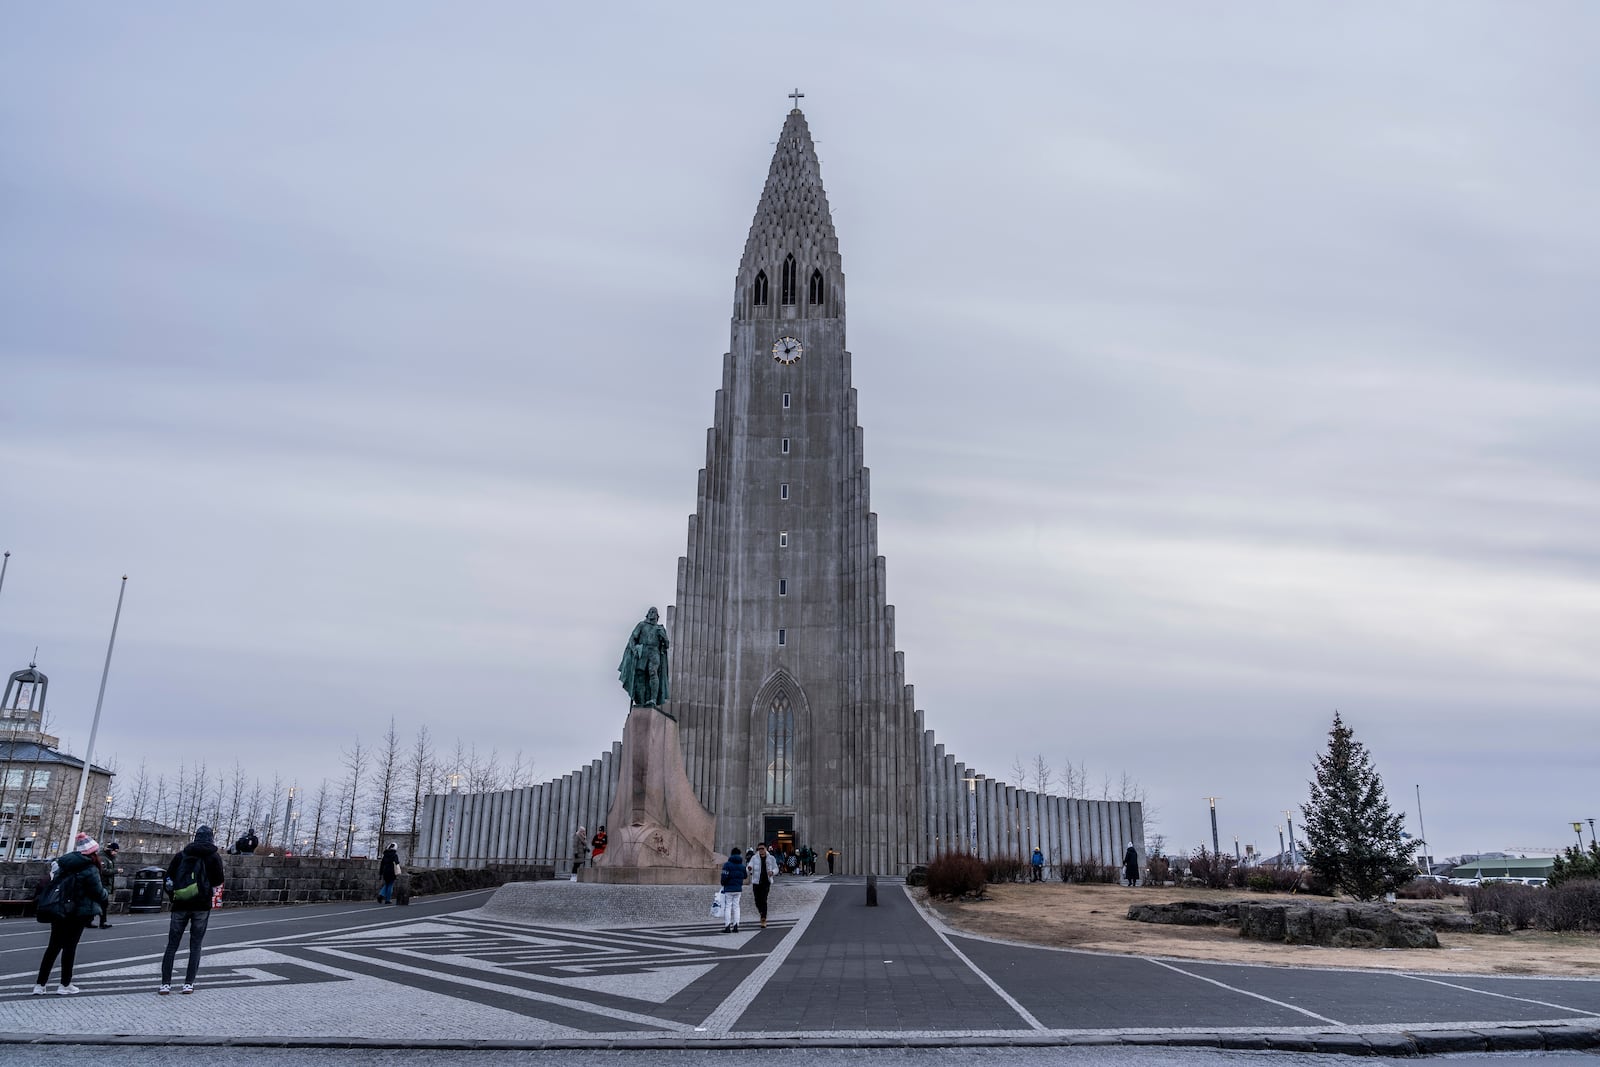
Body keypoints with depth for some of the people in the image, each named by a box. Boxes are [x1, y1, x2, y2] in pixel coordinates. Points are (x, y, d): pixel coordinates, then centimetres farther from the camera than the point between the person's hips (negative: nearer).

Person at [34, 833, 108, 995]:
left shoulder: (65, 862, 5)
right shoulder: (90, 869, -15)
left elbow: (53, 883, 10)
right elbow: (98, 892, -11)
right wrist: (105, 893, 10)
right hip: (78, 912, -6)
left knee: (53, 946, 13)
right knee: (70, 947, 3)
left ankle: (39, 984, 13)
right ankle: (65, 985, 9)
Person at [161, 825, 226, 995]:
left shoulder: (181, 855, 6)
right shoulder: (214, 857, 1)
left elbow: (169, 880, 5)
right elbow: (218, 883, -1)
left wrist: (174, 897, 16)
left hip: (181, 905, 1)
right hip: (202, 906, -1)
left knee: (172, 945, 8)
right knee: (195, 945, 6)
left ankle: (165, 983, 3)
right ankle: (188, 984, 3)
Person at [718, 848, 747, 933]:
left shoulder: (727, 865, -10)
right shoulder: (742, 866, 7)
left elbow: (725, 877, -15)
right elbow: (744, 877, 13)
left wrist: (723, 884, 1)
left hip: (728, 889, -5)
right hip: (738, 890, 5)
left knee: (727, 907, 0)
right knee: (736, 906, 10)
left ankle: (727, 926, -3)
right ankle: (735, 926, 8)